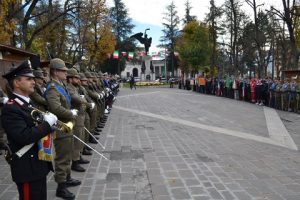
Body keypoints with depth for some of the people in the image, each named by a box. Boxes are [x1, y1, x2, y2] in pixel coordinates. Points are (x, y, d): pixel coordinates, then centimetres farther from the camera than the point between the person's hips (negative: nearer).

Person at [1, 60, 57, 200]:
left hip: (39, 163, 9)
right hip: (28, 168, -9)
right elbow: (25, 137, -29)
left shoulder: (28, 103, 10)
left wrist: (48, 120, -1)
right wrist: (47, 123, -21)